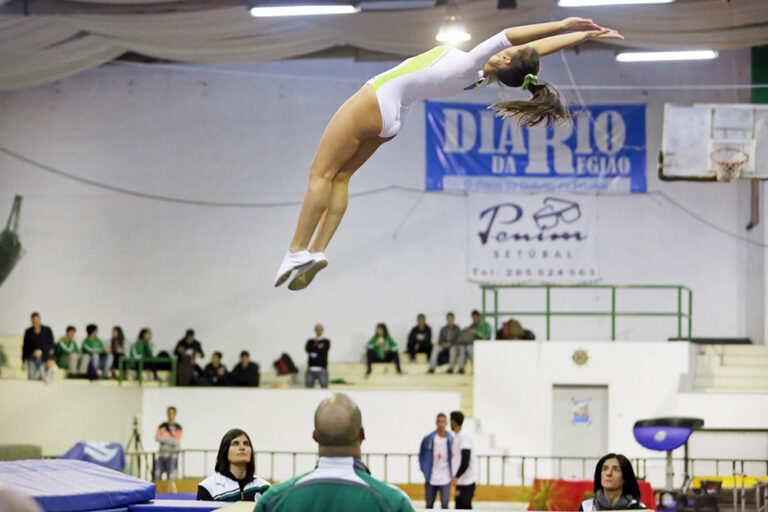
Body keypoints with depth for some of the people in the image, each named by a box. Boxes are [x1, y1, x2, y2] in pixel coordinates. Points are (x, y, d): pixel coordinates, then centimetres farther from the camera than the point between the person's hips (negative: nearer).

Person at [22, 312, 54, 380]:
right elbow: (25, 347, 12)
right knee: (32, 379, -11)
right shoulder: (28, 332, 7)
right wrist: (23, 363, 11)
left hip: (44, 358, -1)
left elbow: (51, 345, 0)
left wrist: (41, 351, -16)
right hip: (31, 358, 1)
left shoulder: (47, 330, 2)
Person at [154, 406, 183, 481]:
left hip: (172, 456, -3)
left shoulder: (178, 428, 0)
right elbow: (157, 438, -2)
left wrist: (164, 439, -9)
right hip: (161, 454, 3)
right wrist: (169, 438, -10)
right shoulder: (162, 426, 10)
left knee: (171, 478, -7)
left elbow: (176, 442, -10)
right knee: (157, 476, -4)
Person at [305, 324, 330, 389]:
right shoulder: (310, 341, 14)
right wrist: (318, 347, -4)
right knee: (309, 387, -1)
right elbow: (307, 349, -5)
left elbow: (323, 351, -8)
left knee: (324, 388, -7)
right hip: (311, 369, 2)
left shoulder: (326, 342, 8)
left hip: (322, 369, -2)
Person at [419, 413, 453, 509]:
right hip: (431, 479, 1)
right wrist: (424, 470, 3)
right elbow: (421, 454, 11)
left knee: (444, 504, -2)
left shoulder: (451, 439, 0)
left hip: (445, 480, -1)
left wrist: (451, 472, 1)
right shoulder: (428, 439, -1)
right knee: (429, 505, 9)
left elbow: (454, 456, 10)